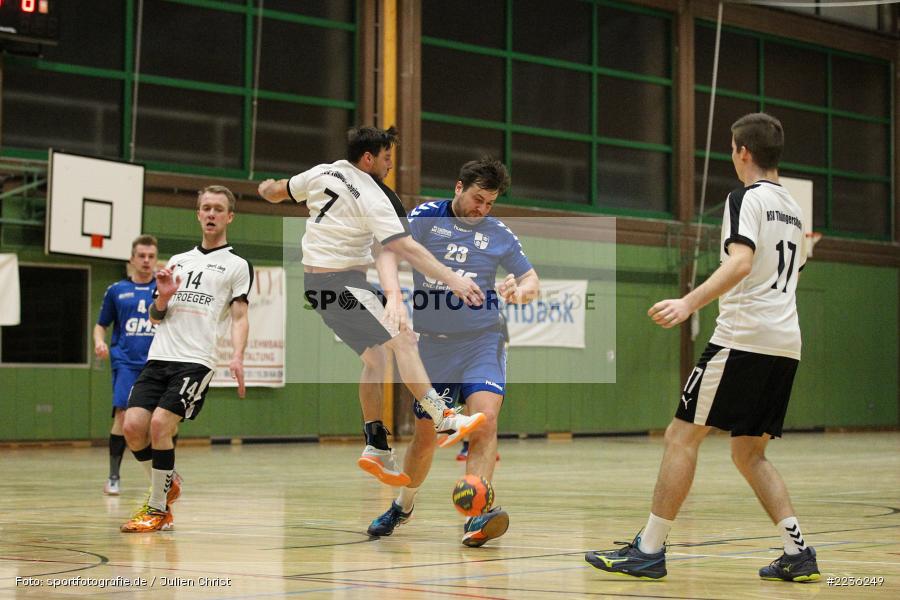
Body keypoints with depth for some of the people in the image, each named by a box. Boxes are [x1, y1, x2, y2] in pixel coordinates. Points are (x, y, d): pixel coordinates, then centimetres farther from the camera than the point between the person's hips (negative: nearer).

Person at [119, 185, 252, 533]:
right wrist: (163, 297, 1)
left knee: (160, 424, -20)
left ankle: (158, 509, -6)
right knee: (133, 426, -10)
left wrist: (237, 357, -17)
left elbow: (239, 318, 0)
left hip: (197, 361, -5)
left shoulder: (237, 265, 8)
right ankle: (167, 484, 16)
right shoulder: (177, 262, 22)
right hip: (159, 357, 5)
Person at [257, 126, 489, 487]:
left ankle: (377, 449, 9)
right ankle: (444, 420, -26)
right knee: (402, 339, -16)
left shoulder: (321, 173, 6)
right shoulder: (373, 198, -16)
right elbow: (405, 247, -24)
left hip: (315, 279, 9)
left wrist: (267, 188, 48)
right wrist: (452, 279, -26)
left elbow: (274, 192, 23)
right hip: (341, 283, -9)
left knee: (375, 358, 11)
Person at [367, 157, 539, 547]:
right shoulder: (424, 218, -1)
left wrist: (520, 291, -14)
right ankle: (403, 506, 33)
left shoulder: (499, 235, 3)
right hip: (434, 343, 0)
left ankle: (477, 515, -30)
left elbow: (532, 282, 10)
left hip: (482, 340, 0)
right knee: (425, 435, 7)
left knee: (485, 416, -23)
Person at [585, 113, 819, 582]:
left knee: (682, 436, -4)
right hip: (786, 345, 8)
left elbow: (740, 263, -22)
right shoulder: (791, 209, 21)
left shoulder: (746, 198, -5)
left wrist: (689, 303, -32)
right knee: (749, 454, 14)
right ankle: (798, 552, 2)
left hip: (743, 338, -8)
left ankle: (649, 550, -5)